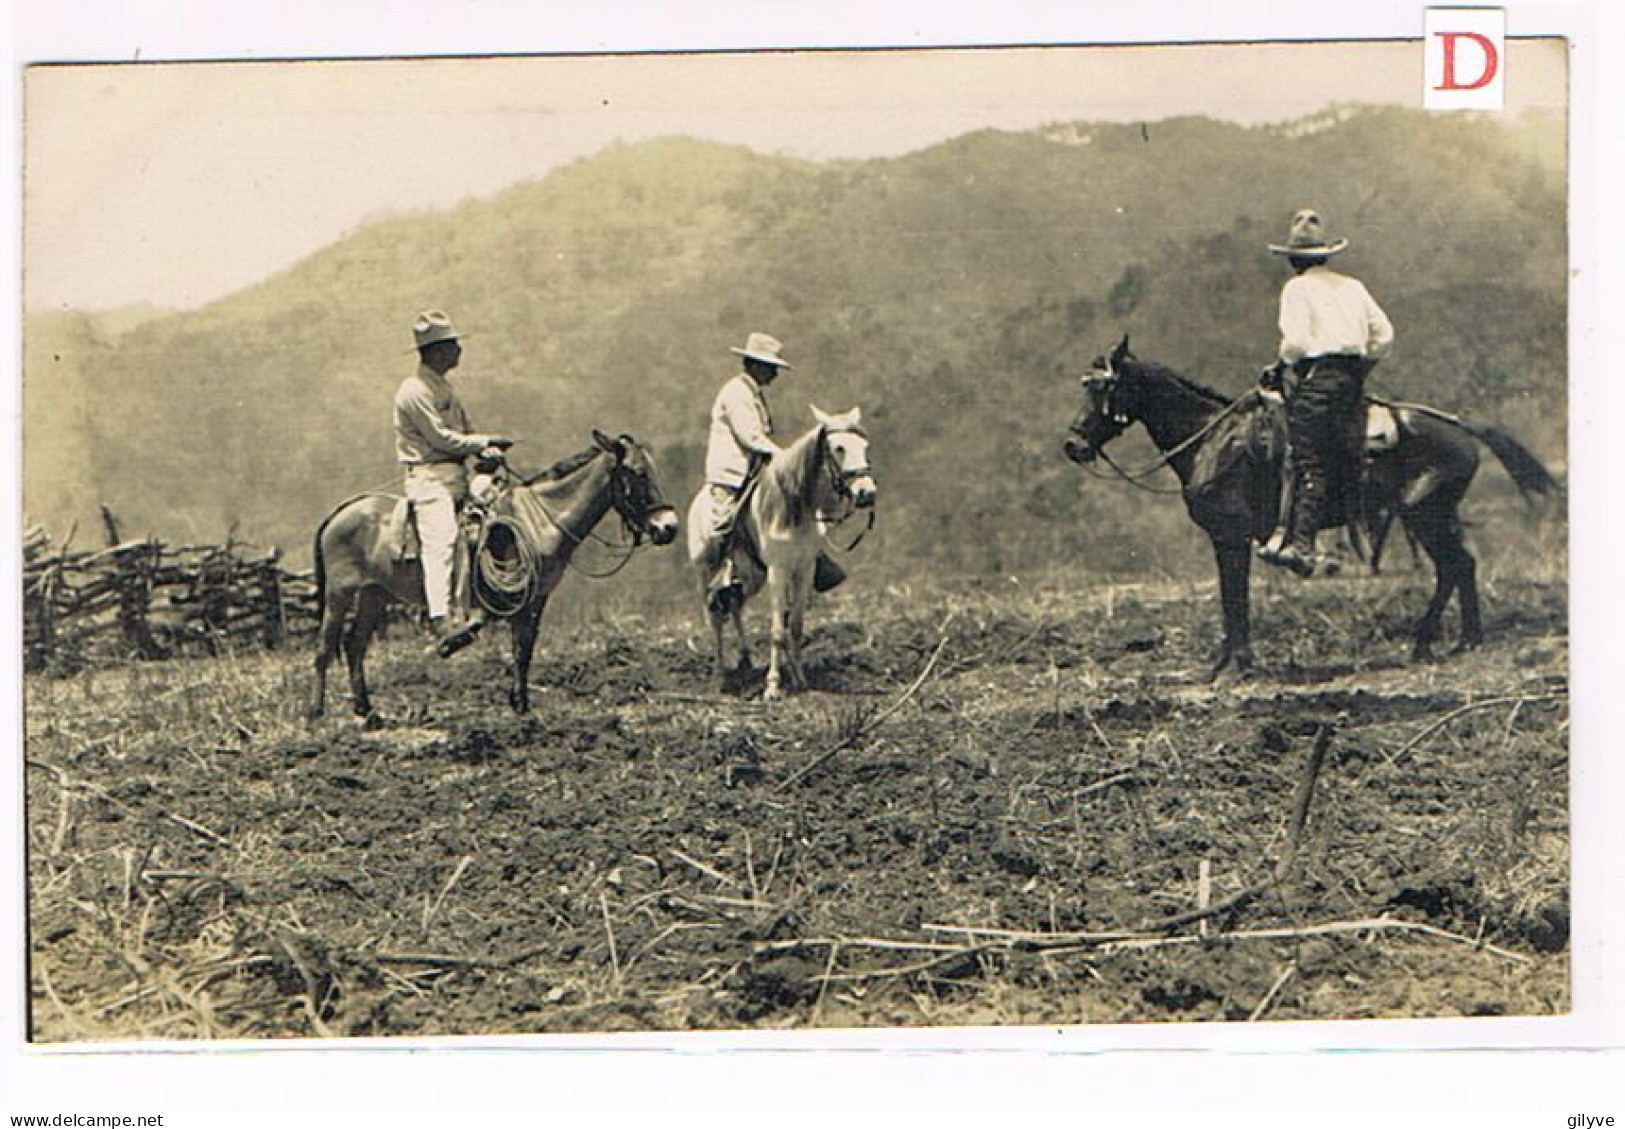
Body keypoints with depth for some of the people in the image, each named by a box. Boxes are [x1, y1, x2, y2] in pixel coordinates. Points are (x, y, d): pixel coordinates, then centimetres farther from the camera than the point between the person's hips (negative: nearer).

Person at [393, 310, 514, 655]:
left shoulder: (444, 387, 20)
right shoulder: (415, 391, -10)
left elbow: (465, 431, 21)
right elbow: (442, 438, -15)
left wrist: (486, 450, -1)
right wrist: (487, 441, -8)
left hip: (456, 475, 10)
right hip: (429, 476, -10)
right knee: (440, 542, -24)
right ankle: (442, 626, -39)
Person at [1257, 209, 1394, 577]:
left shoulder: (1298, 288, 0)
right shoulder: (1352, 286, 17)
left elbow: (1297, 341, -11)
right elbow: (1383, 334, 13)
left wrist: (1280, 366, 7)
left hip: (1317, 376, -6)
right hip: (1354, 377, 6)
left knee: (1310, 464, -11)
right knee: (1350, 462, 5)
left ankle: (1300, 543, -19)